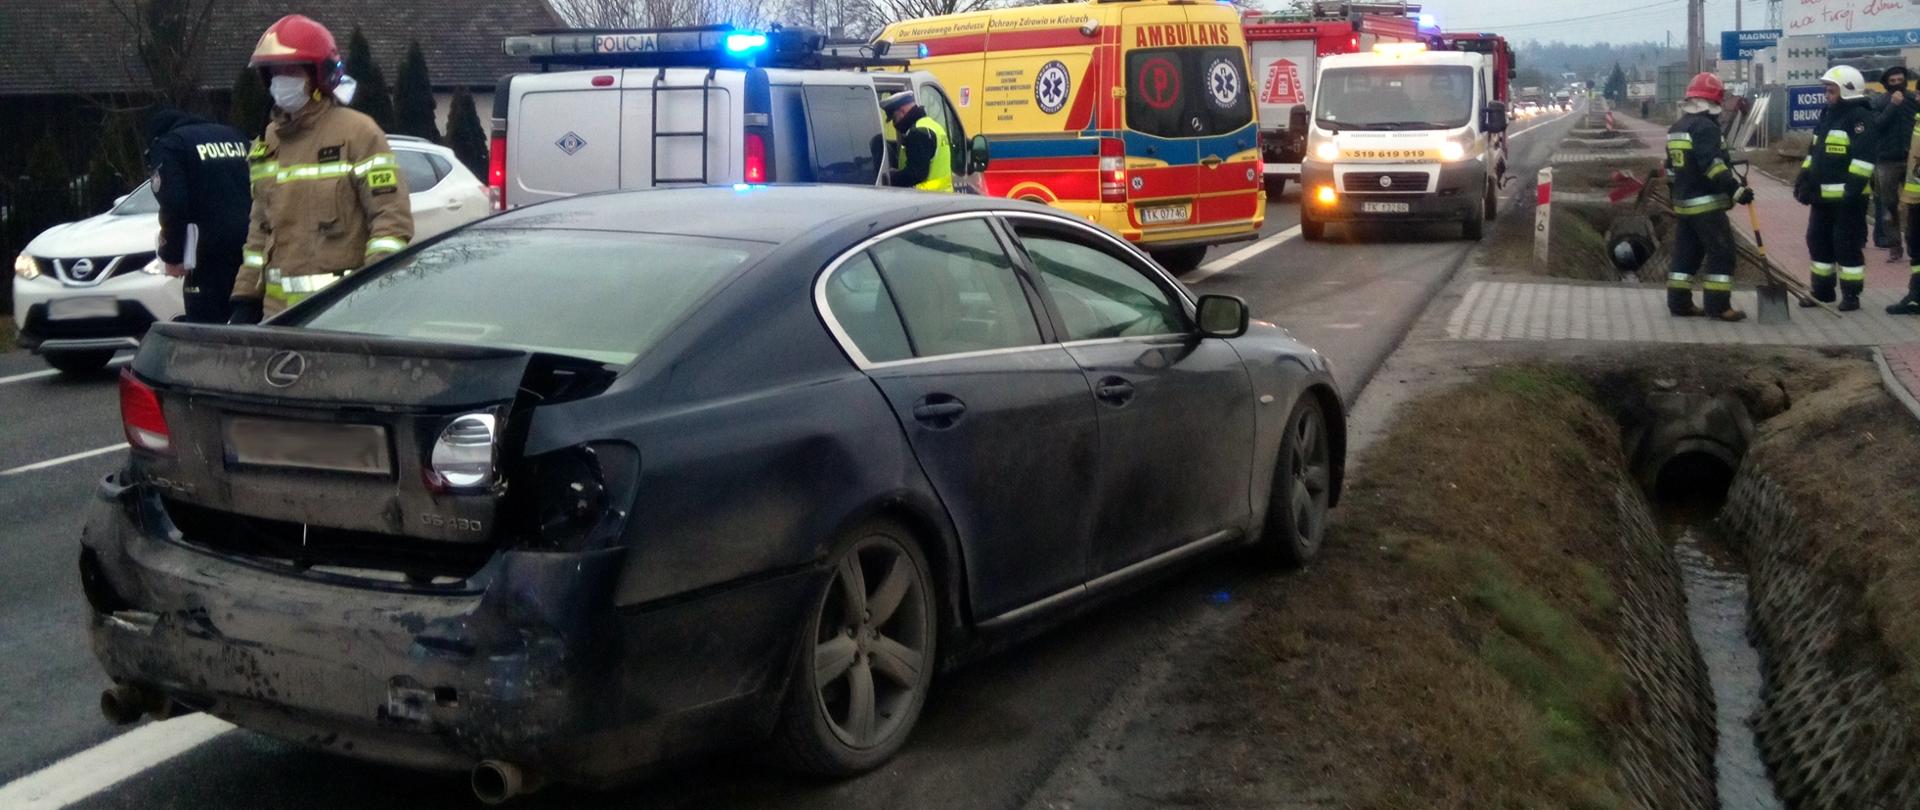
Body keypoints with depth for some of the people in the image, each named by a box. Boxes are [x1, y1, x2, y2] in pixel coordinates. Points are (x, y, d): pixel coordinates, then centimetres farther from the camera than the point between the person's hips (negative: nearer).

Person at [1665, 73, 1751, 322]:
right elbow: (1712, 164, -25)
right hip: (1707, 204, -9)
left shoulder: (1676, 128, 15)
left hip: (1683, 203, 9)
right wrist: (1736, 189, -25)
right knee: (1721, 253, -4)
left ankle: (1679, 303, 14)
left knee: (1686, 253, 13)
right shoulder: (1705, 127, -15)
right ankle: (1718, 305, -5)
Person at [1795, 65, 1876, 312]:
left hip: (1847, 197, -9)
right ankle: (1822, 290, 24)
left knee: (1848, 244, -3)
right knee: (1818, 240, 13)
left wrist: (1853, 188, -24)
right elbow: (1814, 152, 23)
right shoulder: (1827, 115, 17)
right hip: (1823, 195, 9)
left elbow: (1864, 157, -19)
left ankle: (1851, 294, 5)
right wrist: (1804, 179, 15)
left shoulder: (1860, 117, -11)